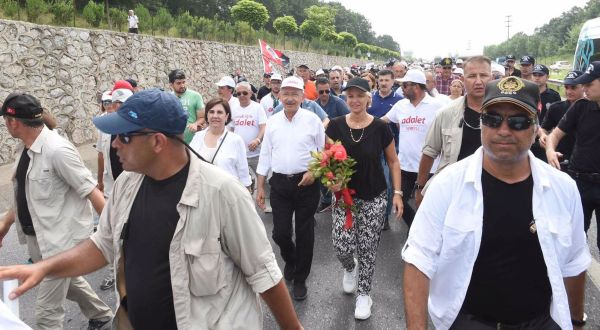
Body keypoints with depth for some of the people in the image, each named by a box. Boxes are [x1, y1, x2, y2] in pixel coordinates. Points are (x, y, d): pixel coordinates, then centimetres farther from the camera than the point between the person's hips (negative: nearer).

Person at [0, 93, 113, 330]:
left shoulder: (57, 150, -24)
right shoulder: (24, 149, 3)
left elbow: (90, 190, -23)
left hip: (61, 238, -9)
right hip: (36, 236, 9)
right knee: (68, 281, 29)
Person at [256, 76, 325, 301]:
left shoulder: (312, 120, -4)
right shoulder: (272, 122, 4)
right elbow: (265, 155, 8)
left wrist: (314, 172, -15)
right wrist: (260, 187, 8)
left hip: (306, 183, -2)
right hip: (280, 183, 3)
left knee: (304, 233, 7)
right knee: (280, 232, 5)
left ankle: (300, 279, 26)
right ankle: (290, 260, 39)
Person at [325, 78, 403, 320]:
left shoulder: (380, 127, -8)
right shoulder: (335, 126, -5)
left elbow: (393, 161, 1)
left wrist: (397, 193, -4)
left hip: (374, 197, -1)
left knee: (368, 248, 5)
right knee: (342, 246, -5)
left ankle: (364, 293, 28)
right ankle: (350, 267, 34)